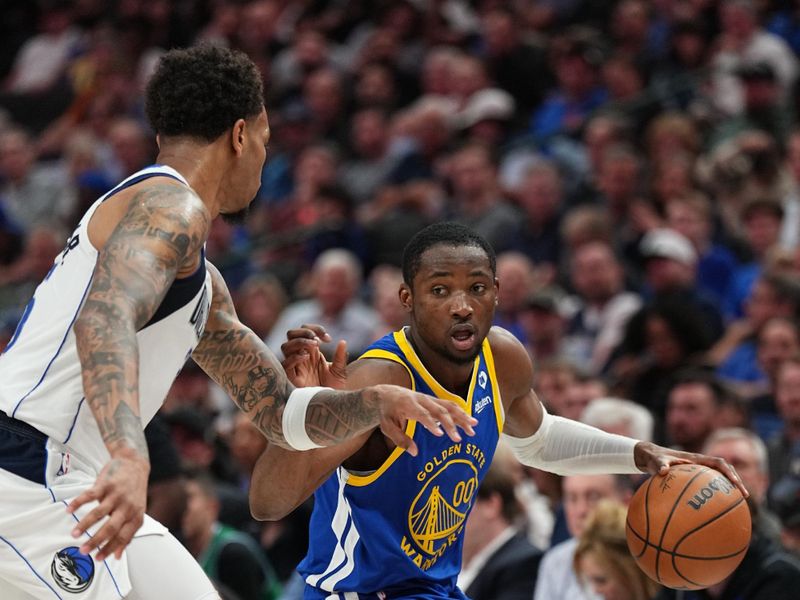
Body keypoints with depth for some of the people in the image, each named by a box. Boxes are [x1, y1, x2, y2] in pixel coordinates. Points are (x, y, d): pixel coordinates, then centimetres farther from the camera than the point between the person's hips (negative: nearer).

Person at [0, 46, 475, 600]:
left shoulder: (202, 283, 23)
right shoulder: (170, 206, -11)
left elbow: (279, 412, 28)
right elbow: (105, 319, -31)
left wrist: (375, 404, 10)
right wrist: (130, 458, -45)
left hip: (69, 483, 11)